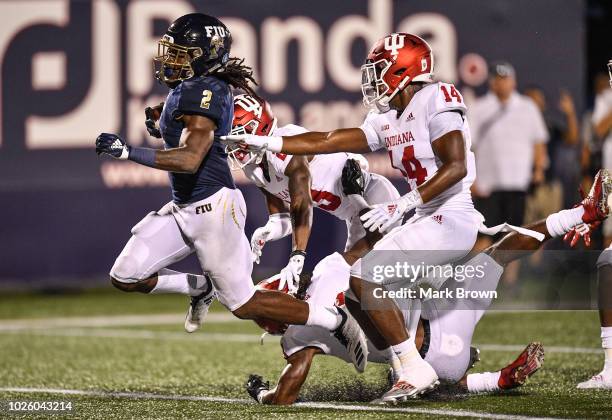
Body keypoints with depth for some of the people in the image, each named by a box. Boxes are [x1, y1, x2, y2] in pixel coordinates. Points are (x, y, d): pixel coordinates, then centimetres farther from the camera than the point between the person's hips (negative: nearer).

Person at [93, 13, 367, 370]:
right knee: (125, 277, 1)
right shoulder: (187, 89, 10)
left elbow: (190, 160, -28)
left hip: (213, 207, -9)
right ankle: (200, 288, 23)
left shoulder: (202, 91, -19)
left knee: (245, 305, -1)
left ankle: (336, 321, 10)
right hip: (183, 208, 9)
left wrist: (128, 151, -29)